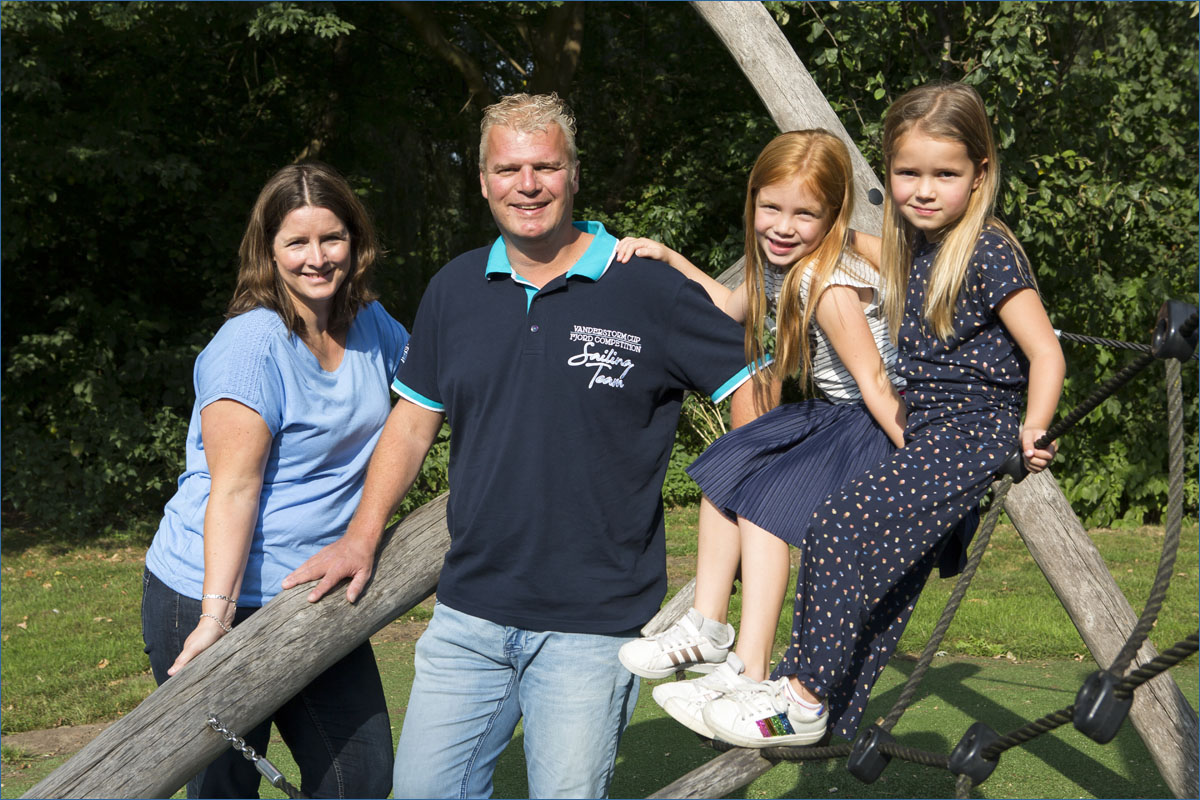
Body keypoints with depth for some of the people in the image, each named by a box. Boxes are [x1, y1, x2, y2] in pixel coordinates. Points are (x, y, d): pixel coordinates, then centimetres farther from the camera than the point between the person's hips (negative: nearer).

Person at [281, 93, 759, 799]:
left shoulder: (651, 290, -7)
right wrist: (363, 536, 6)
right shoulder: (455, 290, 8)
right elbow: (413, 419, 15)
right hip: (469, 613, 5)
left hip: (593, 626, -4)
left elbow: (757, 391, -2)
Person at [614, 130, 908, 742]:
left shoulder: (828, 283, -26)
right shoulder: (777, 264, 1)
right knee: (725, 468, 8)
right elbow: (733, 308, 19)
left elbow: (874, 382, -27)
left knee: (764, 501, -19)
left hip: (876, 424, -10)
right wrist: (670, 259, 11)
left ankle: (750, 675, -17)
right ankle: (708, 629, 13)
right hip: (828, 414, 10)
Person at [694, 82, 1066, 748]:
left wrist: (1032, 432, -18)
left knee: (843, 525, -21)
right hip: (919, 430, 8)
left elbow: (1045, 350, -10)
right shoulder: (906, 248, 13)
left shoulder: (988, 253, -10)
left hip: (973, 427, -8)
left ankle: (806, 699, -17)